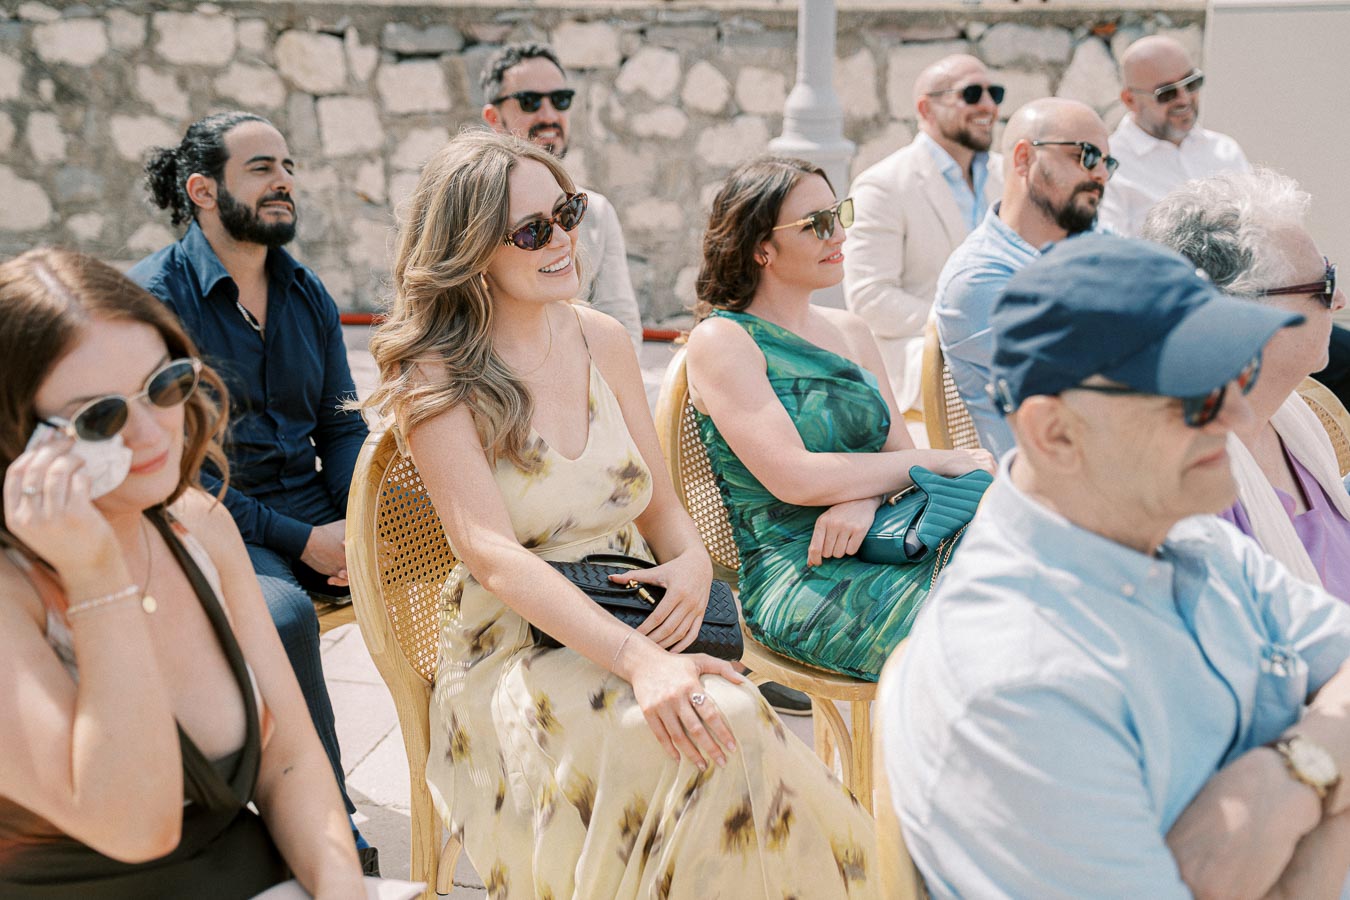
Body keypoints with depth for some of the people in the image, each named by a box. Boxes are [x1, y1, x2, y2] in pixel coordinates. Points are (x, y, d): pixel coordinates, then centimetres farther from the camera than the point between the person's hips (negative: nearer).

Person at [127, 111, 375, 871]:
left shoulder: (307, 293, 11)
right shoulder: (155, 296, -7)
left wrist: (361, 524, -7)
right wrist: (300, 542, -17)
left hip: (320, 515, 6)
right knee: (283, 615, -35)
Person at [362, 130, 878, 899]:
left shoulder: (602, 340, 10)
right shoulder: (434, 380, -6)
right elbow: (493, 555, -17)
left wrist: (693, 561, -11)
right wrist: (638, 660, -30)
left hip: (634, 625, 4)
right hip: (515, 652, -4)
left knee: (733, 721, -28)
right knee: (723, 722, -30)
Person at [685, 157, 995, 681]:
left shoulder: (848, 329, 19)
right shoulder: (721, 339, -4)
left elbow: (898, 450, 12)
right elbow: (793, 477, -16)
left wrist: (864, 499, -13)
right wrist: (941, 460, -9)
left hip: (872, 538, 7)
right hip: (792, 575, -6)